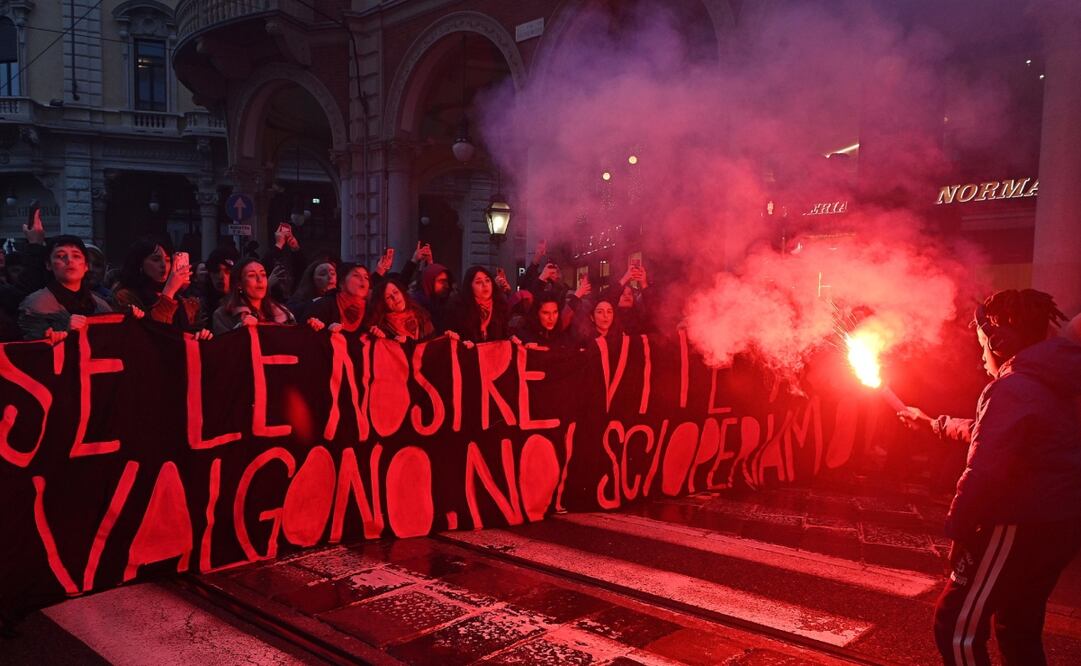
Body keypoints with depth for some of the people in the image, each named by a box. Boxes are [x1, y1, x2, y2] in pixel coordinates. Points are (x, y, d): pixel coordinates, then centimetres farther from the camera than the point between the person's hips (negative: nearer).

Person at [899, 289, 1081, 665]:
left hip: (1021, 527, -10)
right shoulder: (1046, 383, 13)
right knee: (1019, 629, 22)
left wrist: (958, 528, -17)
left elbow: (985, 470, -26)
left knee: (956, 627, -3)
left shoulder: (1012, 388, -18)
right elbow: (985, 432, 28)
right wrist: (933, 424, 37)